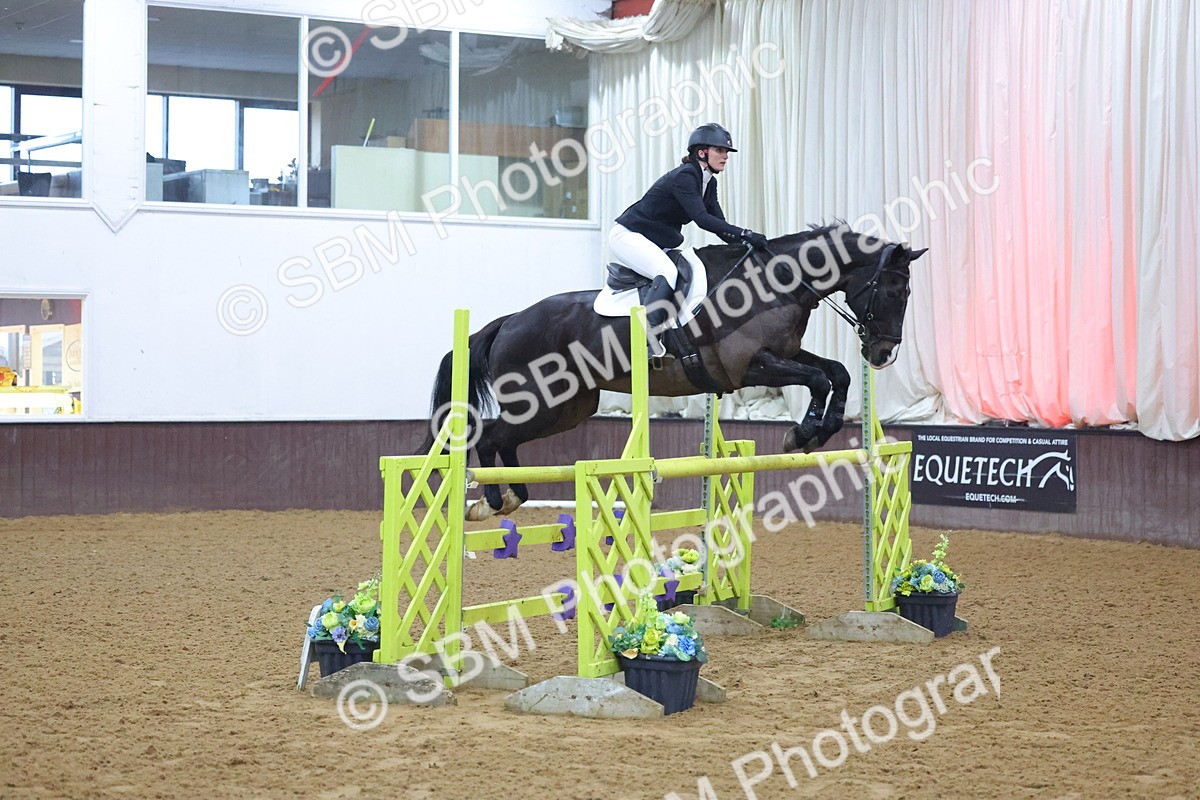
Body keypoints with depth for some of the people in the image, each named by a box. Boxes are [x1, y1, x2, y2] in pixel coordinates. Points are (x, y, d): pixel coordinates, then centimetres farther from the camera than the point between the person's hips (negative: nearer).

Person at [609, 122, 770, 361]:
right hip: (627, 236, -10)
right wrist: (744, 234, -37)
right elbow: (701, 218, -32)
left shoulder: (709, 183, 7)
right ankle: (648, 338, -38)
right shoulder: (683, 176, -22)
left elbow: (719, 224, 6)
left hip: (658, 243, 10)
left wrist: (745, 243, -8)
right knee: (668, 272, -32)